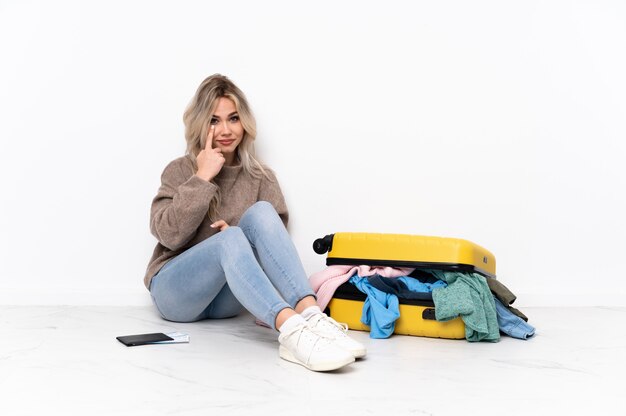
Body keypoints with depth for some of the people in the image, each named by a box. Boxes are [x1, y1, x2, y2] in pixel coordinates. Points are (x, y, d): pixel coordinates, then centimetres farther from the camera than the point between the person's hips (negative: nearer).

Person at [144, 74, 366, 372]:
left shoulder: (260, 178, 6)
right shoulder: (180, 171, 1)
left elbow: (273, 237, 1)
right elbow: (168, 235, -12)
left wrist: (240, 240, -19)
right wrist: (202, 179, -16)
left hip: (226, 300, 2)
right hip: (175, 292, -2)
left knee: (261, 212, -25)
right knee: (230, 239, -34)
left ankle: (310, 316, -43)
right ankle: (291, 332, -57)